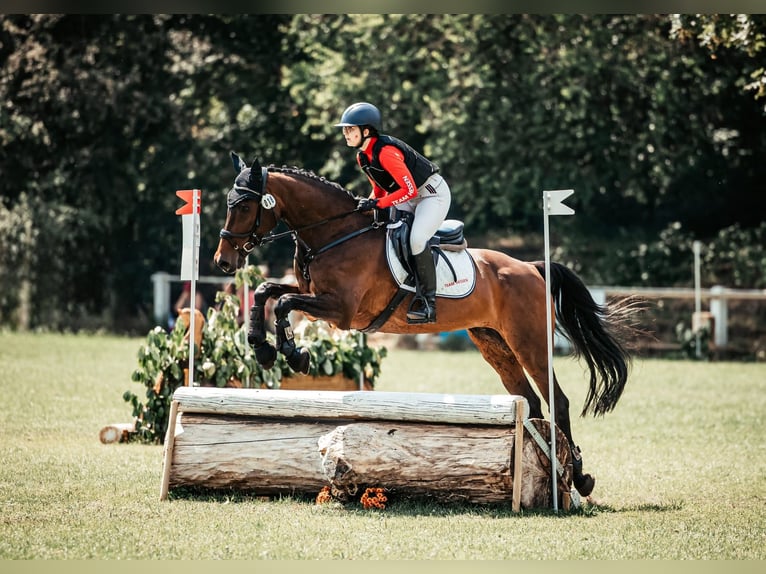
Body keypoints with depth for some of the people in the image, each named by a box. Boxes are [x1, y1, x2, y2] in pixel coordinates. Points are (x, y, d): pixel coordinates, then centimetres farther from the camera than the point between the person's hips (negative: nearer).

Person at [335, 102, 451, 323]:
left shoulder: (386, 152, -29)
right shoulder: (363, 157, 0)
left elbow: (409, 190, -29)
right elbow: (380, 189, 12)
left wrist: (377, 204, -31)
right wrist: (367, 205, -7)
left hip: (432, 193, -10)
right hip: (411, 199, 10)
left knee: (416, 239, -27)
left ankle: (429, 302, -19)